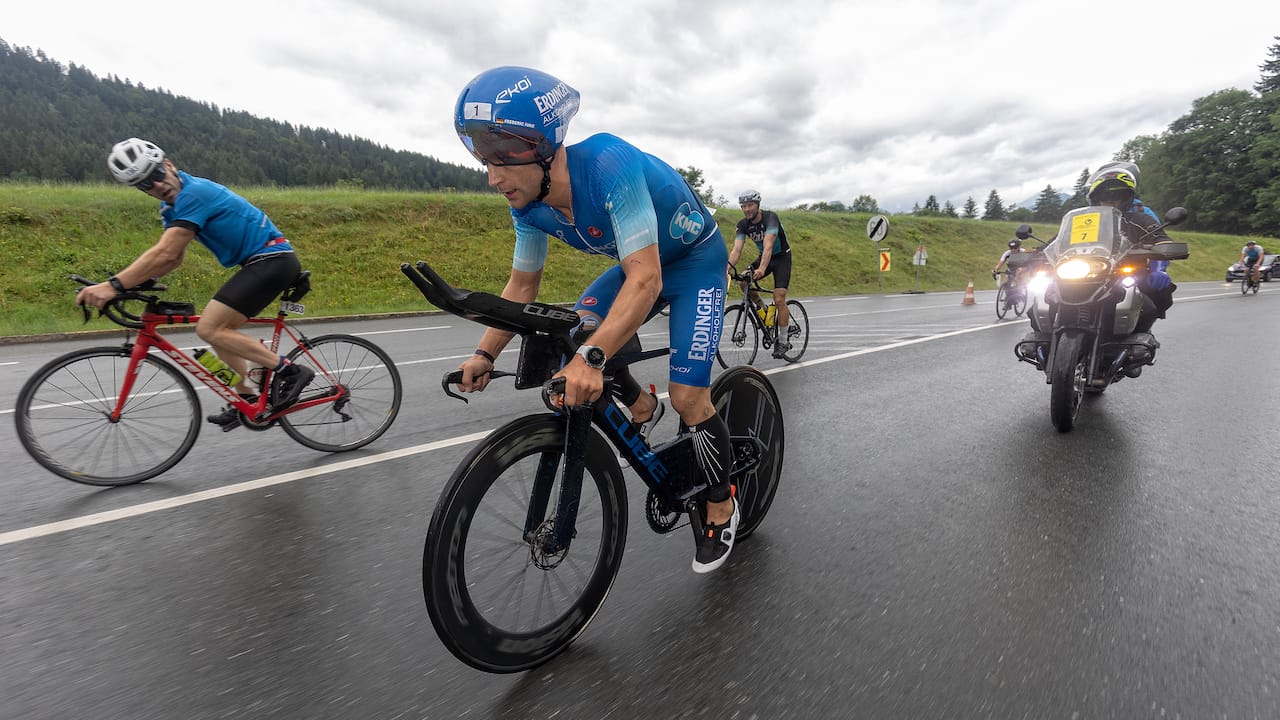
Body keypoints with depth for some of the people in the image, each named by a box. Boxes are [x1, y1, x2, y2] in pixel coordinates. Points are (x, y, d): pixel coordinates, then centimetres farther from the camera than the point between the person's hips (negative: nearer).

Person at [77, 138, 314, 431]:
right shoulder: (172, 205, 16)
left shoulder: (194, 193, -15)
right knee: (219, 329, 15)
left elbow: (164, 254, -20)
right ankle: (247, 401, 23)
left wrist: (114, 285, -20)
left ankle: (290, 371, -12)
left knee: (209, 328, -13)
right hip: (263, 262, 10)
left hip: (273, 259, -10)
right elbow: (174, 258, 17)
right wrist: (130, 280, 3)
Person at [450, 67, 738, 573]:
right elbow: (522, 285, -3)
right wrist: (485, 354, -12)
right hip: (641, 262, 6)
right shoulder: (528, 204, -14)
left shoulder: (608, 165, -36)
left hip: (696, 259, -6)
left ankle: (721, 506, 11)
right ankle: (641, 408, 10)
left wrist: (592, 358, -52)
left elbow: (646, 280, -42)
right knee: (576, 331, -18)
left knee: (687, 397, -14)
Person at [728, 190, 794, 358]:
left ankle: (783, 341, -1)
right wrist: (727, 268, -39)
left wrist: (762, 269, -56)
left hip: (782, 257, -5)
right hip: (764, 257, 5)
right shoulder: (743, 224, -11)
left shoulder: (770, 218, -27)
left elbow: (768, 246, -40)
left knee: (779, 299, -14)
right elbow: (737, 250, -21)